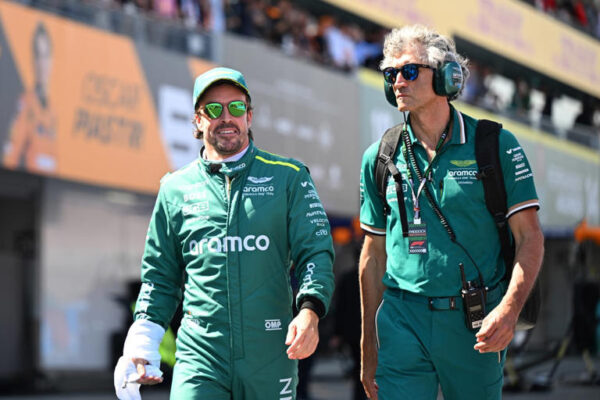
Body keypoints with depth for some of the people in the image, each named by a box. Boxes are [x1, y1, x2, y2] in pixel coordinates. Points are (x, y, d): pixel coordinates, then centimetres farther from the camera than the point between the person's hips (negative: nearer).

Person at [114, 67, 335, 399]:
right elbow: (160, 275, 18)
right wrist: (142, 344, 7)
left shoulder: (287, 178, 7)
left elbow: (315, 250, 0)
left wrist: (310, 310, -18)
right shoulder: (176, 189, 12)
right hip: (199, 356, 0)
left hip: (270, 355, 0)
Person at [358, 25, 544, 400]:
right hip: (403, 322, 1)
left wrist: (509, 308, -21)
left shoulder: (496, 145, -2)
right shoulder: (380, 157, 7)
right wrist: (368, 345, 11)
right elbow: (374, 254, 13)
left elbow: (530, 238, -4)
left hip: (474, 325, -1)